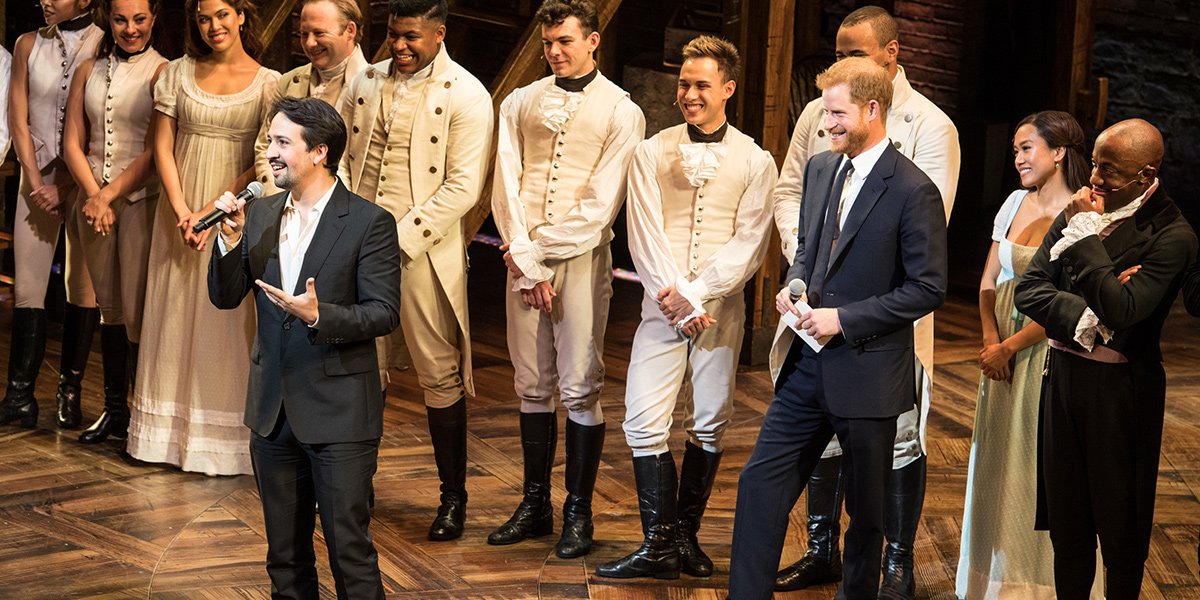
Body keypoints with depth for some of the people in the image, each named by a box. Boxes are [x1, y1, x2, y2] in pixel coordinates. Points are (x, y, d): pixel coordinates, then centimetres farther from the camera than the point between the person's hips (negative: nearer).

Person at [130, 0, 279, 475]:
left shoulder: (269, 83, -3)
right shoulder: (178, 74, 5)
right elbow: (163, 148, 3)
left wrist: (212, 213, -13)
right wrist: (182, 212, -9)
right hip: (182, 211, 3)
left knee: (228, 320, -1)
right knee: (175, 315, 6)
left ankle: (224, 436, 6)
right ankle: (171, 429, 14)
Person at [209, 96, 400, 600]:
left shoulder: (369, 223, -10)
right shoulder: (260, 216, 7)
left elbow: (384, 313, -12)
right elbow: (225, 297, 6)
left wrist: (319, 316, -27)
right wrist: (231, 240, -10)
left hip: (339, 413, -6)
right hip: (273, 408, 6)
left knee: (349, 549, -2)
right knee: (285, 552, 16)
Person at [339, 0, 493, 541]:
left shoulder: (466, 96, -8)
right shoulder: (366, 82, 9)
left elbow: (463, 187, -13)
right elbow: (339, 155, 11)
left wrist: (400, 238, -16)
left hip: (422, 250, -5)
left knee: (440, 375, 1)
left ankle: (454, 497, 13)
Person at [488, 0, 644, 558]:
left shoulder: (620, 111, 0)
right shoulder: (520, 103, 11)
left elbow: (603, 204, -6)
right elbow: (506, 186, 4)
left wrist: (540, 248, -9)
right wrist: (526, 262, -5)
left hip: (581, 260, -3)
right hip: (523, 260, 4)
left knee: (580, 387, -3)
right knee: (533, 385, 8)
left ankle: (579, 512, 3)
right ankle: (535, 503, 16)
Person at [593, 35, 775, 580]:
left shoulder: (755, 162, 3)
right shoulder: (653, 153, 6)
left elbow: (748, 245, -3)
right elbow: (645, 235, -1)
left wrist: (694, 292, -13)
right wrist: (677, 300, -11)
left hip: (720, 308, 0)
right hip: (662, 306, 0)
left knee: (710, 425, 4)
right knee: (644, 422, -8)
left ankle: (685, 535, 16)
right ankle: (659, 545, -4)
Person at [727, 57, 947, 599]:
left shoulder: (912, 191, -15)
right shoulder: (820, 168, 8)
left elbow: (927, 288, -15)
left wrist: (844, 320, -18)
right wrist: (795, 284, 0)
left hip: (867, 372, -6)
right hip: (806, 366, 6)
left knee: (866, 508, 10)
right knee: (760, 483, 2)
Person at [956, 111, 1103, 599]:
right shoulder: (1016, 202, 6)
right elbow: (989, 280, 8)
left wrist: (1008, 348, -15)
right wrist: (990, 340, -6)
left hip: (1048, 353, -6)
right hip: (1003, 352, 7)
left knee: (1041, 468, 1)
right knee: (997, 464, 13)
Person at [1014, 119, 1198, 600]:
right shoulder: (1077, 212, 3)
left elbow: (1120, 311, -24)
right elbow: (1028, 289, 0)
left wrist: (1086, 232, -21)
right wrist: (1082, 318, -17)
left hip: (1120, 391, -5)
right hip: (1063, 376, 5)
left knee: (1119, 523, 7)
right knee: (1066, 518, 13)